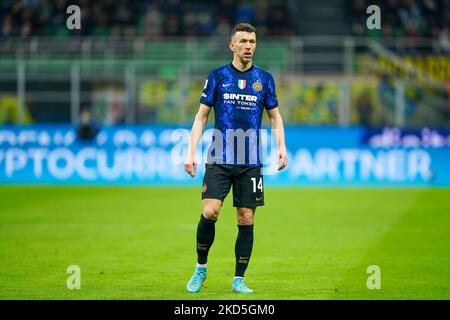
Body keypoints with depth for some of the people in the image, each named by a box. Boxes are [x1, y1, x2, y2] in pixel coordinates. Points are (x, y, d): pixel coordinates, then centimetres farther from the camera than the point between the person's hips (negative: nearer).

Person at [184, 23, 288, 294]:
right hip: (219, 159, -2)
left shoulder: (264, 78, 7)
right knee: (210, 212, -15)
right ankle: (201, 268, 6)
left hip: (250, 162, 2)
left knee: (246, 219, 1)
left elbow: (275, 116, 14)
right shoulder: (217, 76, 4)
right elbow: (201, 116, 7)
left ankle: (239, 280, 10)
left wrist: (281, 146, -2)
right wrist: (191, 151, -1)